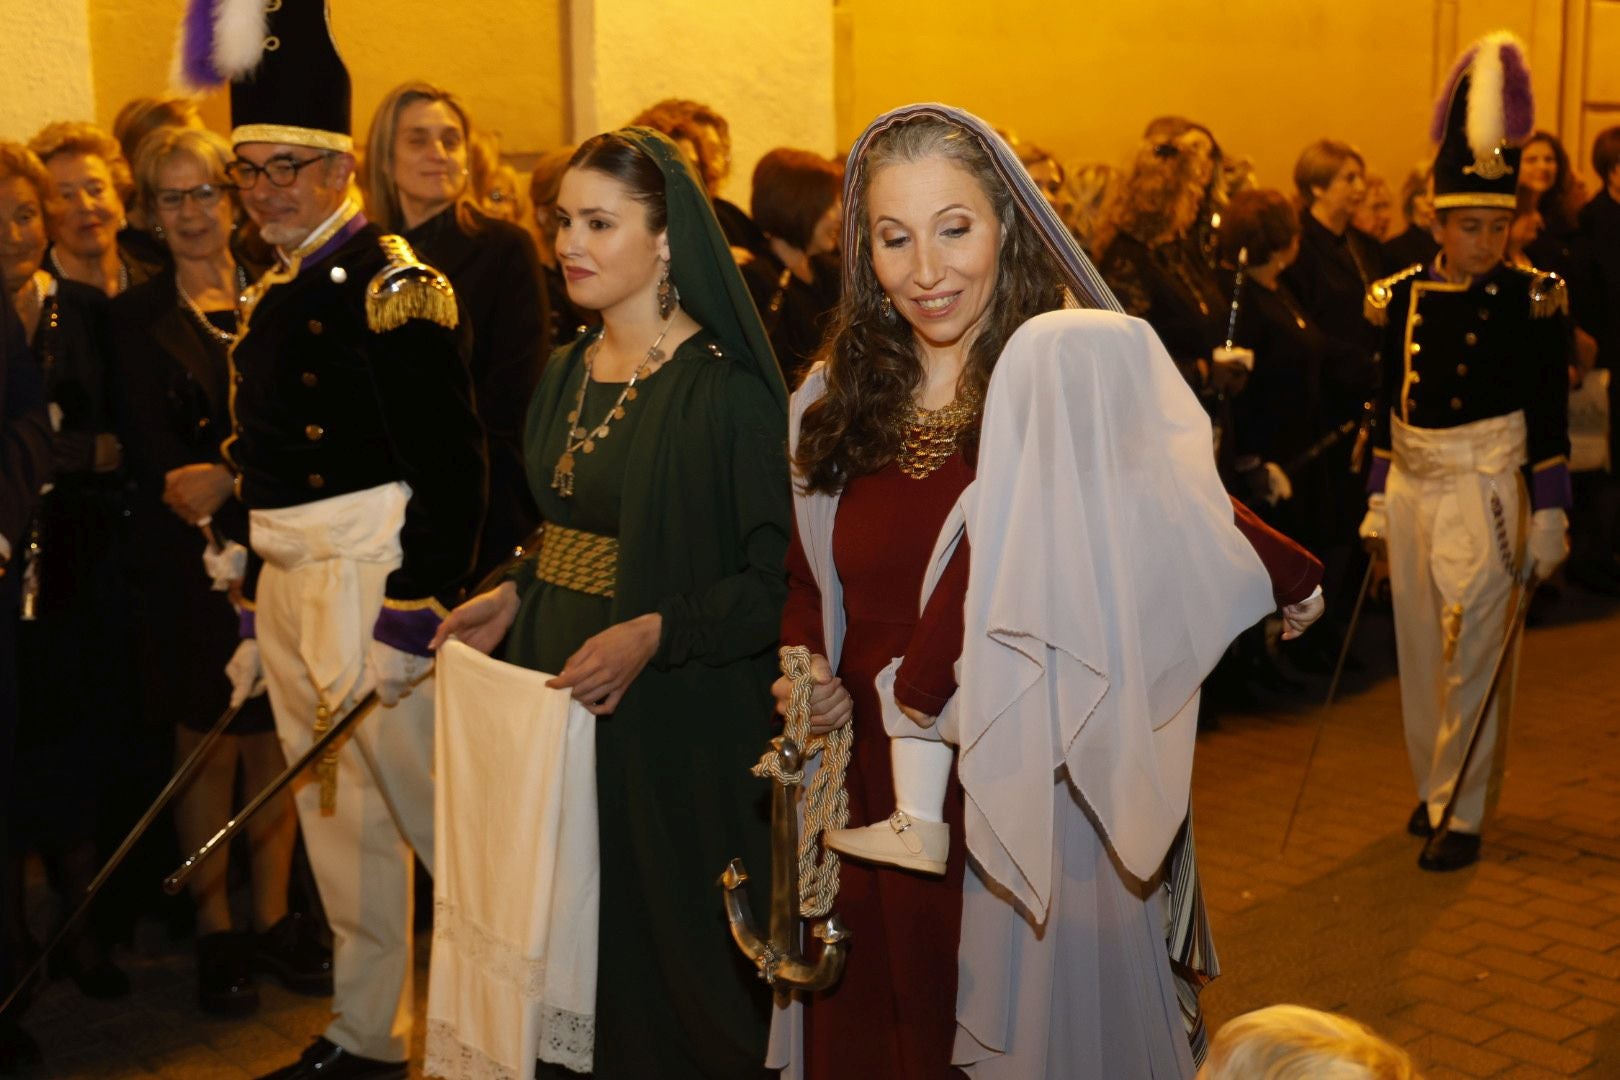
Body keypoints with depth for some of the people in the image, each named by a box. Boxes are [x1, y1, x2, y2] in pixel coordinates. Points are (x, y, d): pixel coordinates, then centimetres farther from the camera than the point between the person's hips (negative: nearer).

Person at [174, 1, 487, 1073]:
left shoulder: (396, 285, -12)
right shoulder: (271, 292, 15)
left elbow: (452, 466, -18)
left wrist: (414, 614, -21)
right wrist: (252, 610, 18)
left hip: (369, 577, -9)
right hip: (286, 580, 9)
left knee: (432, 809, -3)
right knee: (336, 816, 16)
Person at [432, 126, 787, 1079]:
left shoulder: (726, 389, -14)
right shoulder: (567, 374, 9)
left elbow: (780, 577, -17)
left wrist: (657, 633, -26)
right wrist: (516, 596, 5)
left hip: (670, 721, -7)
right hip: (559, 695, 7)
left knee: (665, 951, 5)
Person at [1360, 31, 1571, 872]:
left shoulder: (1534, 301, -6)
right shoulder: (1400, 299, 3)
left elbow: (1549, 418, -6)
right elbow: (1388, 409, 9)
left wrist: (1549, 518, -8)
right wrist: (1377, 504, 9)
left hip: (1486, 494, -4)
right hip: (1413, 491, 4)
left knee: (1475, 657, -2)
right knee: (1422, 653, 13)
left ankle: (1462, 815, 8)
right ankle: (1433, 788, 29)